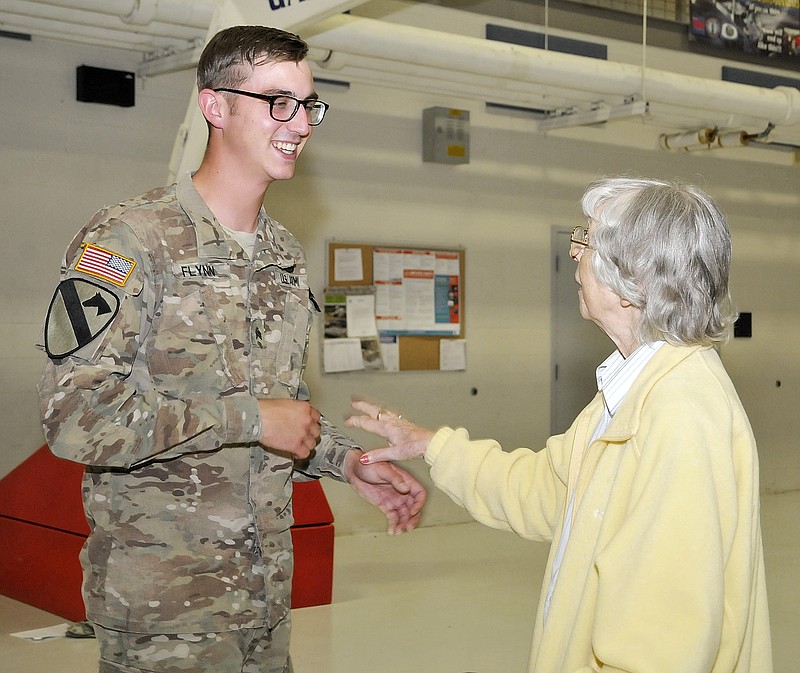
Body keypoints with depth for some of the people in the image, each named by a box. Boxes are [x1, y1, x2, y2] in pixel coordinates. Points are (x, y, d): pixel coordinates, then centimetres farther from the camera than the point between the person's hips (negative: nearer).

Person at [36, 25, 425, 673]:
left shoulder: (287, 254, 11)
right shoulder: (127, 239, -14)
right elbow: (75, 416, -23)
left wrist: (347, 460, 3)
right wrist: (251, 419, -22)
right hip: (160, 591, -7)